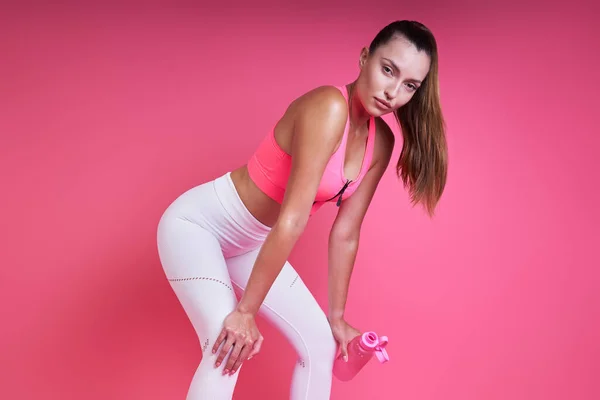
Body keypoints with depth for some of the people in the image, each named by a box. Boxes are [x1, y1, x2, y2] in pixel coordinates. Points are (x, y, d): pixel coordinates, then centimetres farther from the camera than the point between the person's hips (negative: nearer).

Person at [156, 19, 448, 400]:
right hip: (197, 223, -8)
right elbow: (291, 221, -32)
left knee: (320, 343, 8)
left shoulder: (380, 142, -5)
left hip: (249, 242, 8)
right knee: (225, 350, -25)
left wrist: (336, 317, 7)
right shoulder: (329, 107, -30)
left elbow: (346, 234, 2)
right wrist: (246, 311, -29)